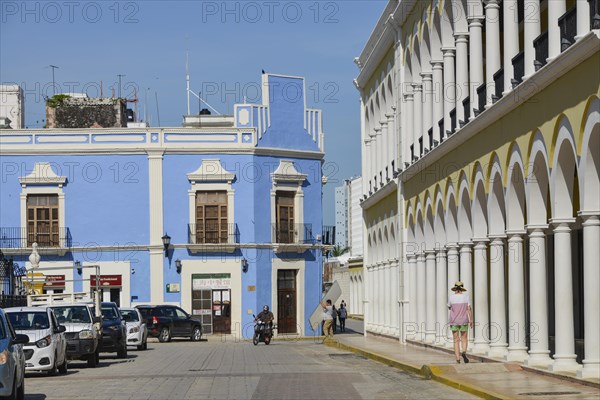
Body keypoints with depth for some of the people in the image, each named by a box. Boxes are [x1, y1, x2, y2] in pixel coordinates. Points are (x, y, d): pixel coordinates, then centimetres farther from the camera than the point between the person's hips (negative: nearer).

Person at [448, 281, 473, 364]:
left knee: (456, 341, 6)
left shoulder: (451, 297, -4)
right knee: (464, 339, 12)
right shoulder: (466, 296, -3)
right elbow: (469, 309, -8)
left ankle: (458, 359, -2)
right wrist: (471, 320, -5)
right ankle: (464, 352, -17)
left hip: (454, 321, 0)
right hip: (463, 321, 0)